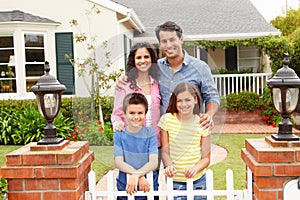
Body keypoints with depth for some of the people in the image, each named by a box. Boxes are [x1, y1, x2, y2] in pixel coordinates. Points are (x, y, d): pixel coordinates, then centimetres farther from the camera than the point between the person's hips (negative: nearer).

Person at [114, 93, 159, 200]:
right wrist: (140, 177, -21)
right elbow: (119, 162, -10)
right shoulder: (119, 134, -4)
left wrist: (136, 175, -27)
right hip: (125, 187, 0)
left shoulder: (150, 133, -5)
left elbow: (154, 162, -12)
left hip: (148, 187, 0)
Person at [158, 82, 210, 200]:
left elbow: (206, 158, 0)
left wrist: (195, 168, -20)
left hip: (198, 180, 1)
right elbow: (165, 151, -2)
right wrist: (169, 165, -22)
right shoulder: (167, 119, -4)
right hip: (174, 180, -1)